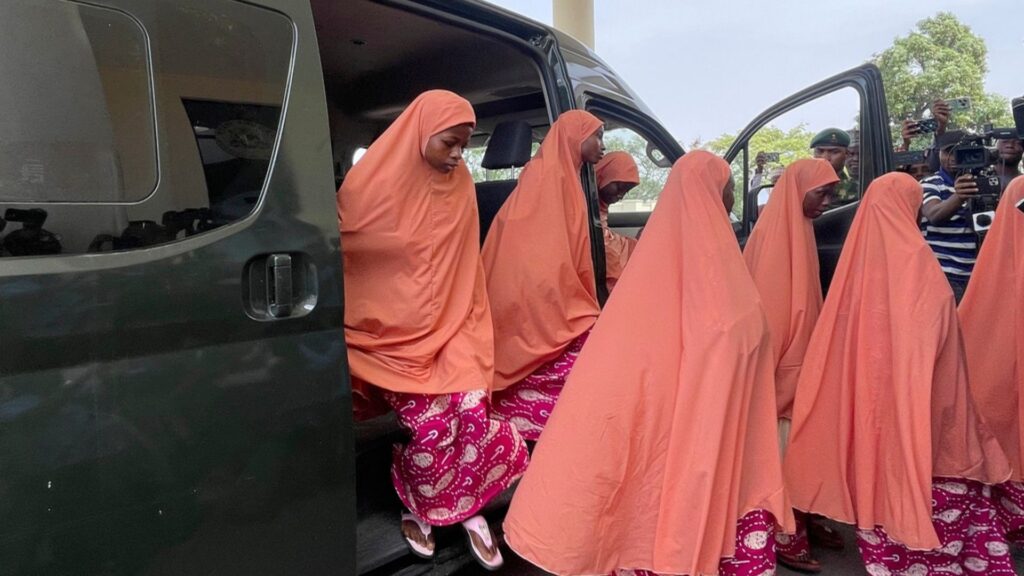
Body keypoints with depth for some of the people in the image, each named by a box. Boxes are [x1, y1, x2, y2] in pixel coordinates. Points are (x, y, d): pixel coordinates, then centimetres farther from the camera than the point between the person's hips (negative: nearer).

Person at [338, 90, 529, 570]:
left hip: (446, 325, 3)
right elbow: (338, 250, -3)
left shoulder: (459, 185, 1)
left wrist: (470, 339, 12)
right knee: (431, 425, -11)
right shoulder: (373, 182, -11)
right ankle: (417, 509, 19)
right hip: (390, 330, -3)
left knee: (471, 412, -11)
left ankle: (467, 510, 14)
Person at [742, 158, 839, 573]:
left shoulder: (799, 228, 12)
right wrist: (778, 367, -20)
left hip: (799, 357, 9)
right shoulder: (774, 231, -15)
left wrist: (806, 355, 16)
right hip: (779, 362, -9)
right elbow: (768, 302, -20)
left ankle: (800, 519, 28)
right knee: (782, 445, 0)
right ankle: (783, 535, 11)